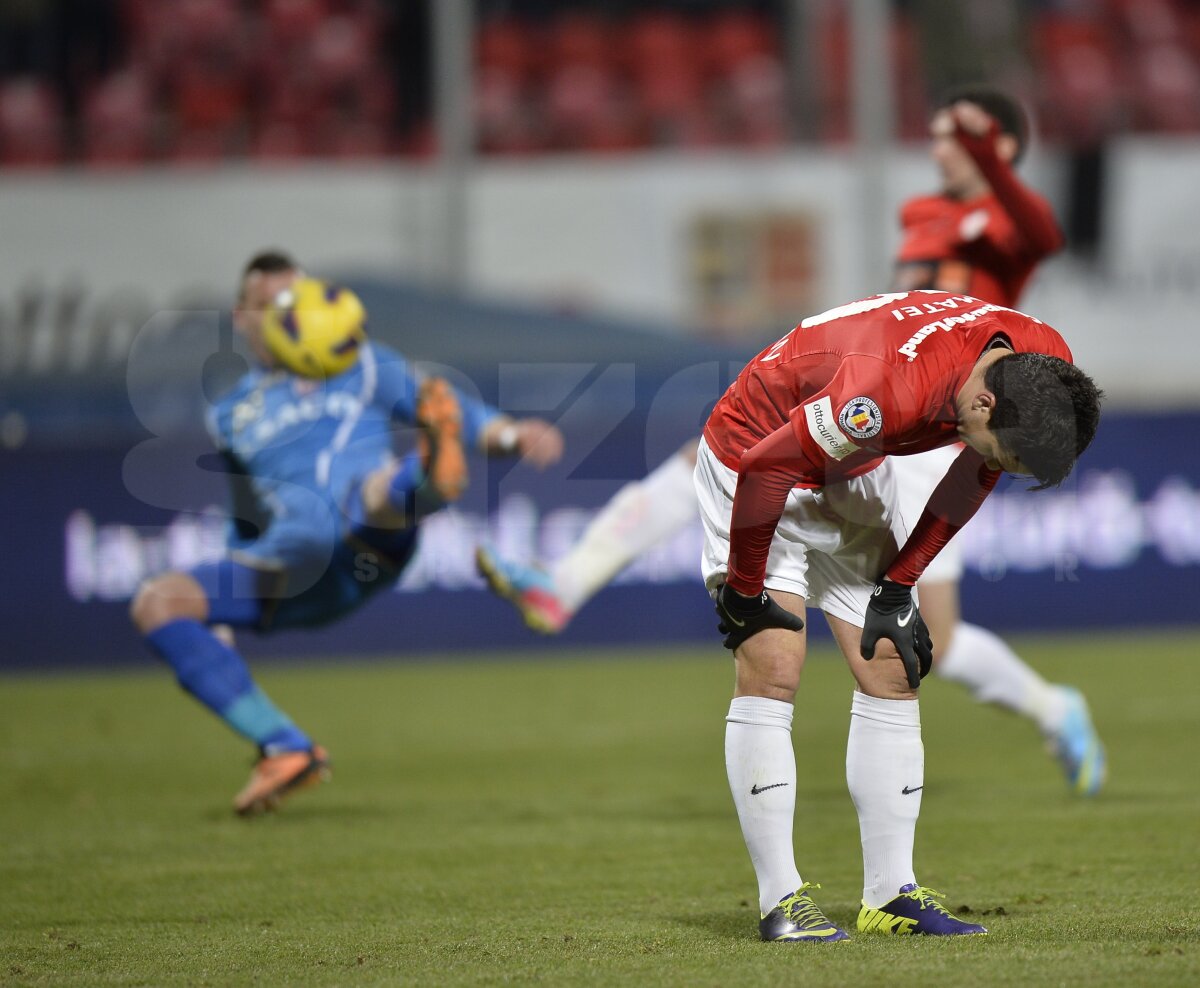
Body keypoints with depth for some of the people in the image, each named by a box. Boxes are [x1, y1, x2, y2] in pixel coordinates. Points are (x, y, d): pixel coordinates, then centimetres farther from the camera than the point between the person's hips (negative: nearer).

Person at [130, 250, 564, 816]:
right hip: (293, 567, 4)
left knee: (378, 487, -38)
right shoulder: (231, 416, 30)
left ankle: (432, 476, -79)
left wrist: (511, 434, -7)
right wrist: (221, 621, 31)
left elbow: (446, 411, 14)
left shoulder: (364, 366, 24)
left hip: (370, 543, -4)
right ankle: (285, 749, -17)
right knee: (158, 602, -14)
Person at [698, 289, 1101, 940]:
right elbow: (765, 469, -29)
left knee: (893, 670, 2)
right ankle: (780, 900, -12)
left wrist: (899, 584, -1)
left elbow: (975, 474, 0)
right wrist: (743, 593, -17)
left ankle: (891, 895, 5)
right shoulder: (889, 389, -42)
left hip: (852, 473, 7)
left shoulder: (1041, 365, -19)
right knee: (771, 671, -14)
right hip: (753, 455, -7)